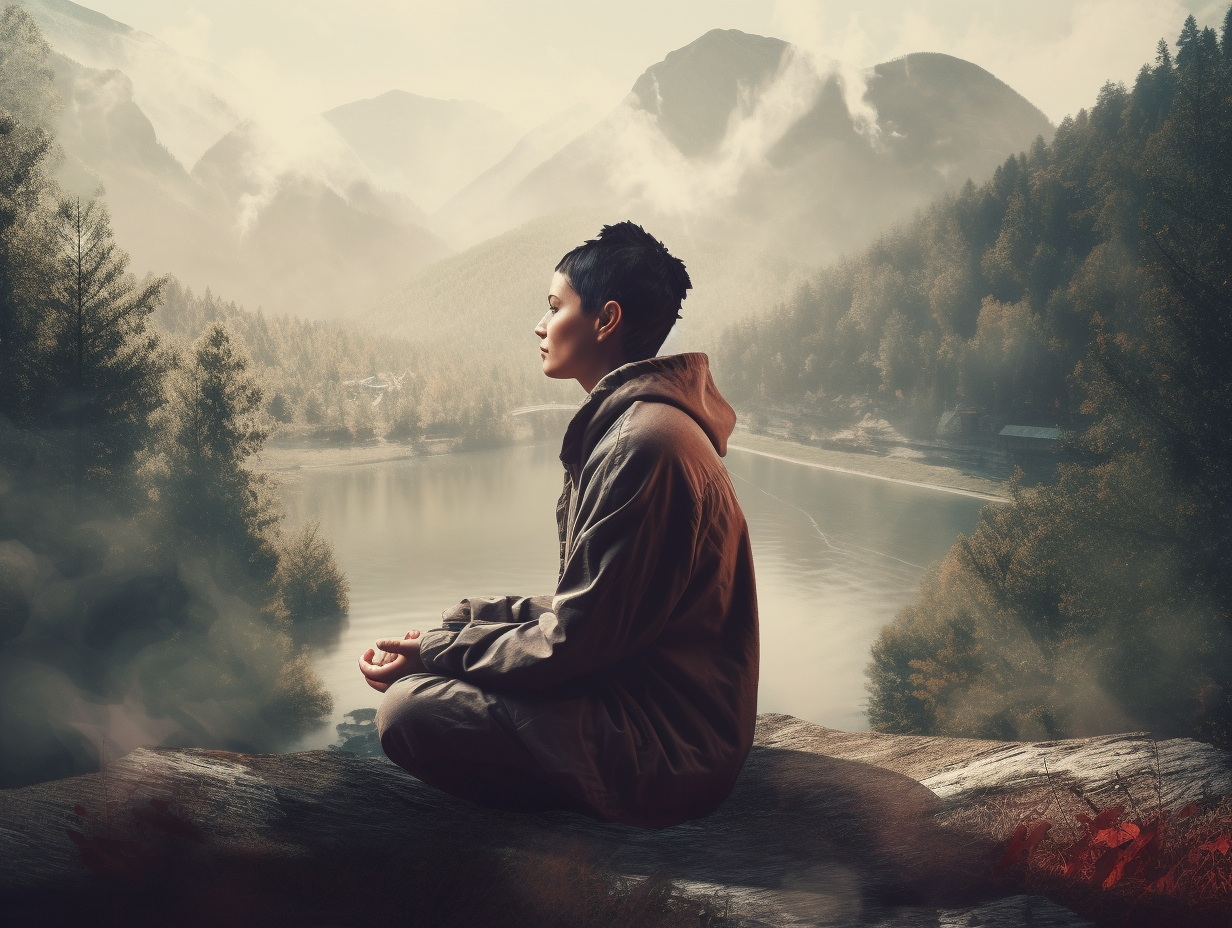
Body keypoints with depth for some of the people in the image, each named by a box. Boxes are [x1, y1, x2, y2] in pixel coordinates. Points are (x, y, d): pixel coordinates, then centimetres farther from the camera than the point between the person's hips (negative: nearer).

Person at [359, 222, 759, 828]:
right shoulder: (629, 423, 12)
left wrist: (433, 654, -10)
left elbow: (575, 642, -21)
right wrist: (470, 619, 7)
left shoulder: (643, 444, -23)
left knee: (408, 713, -19)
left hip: (665, 747, -10)